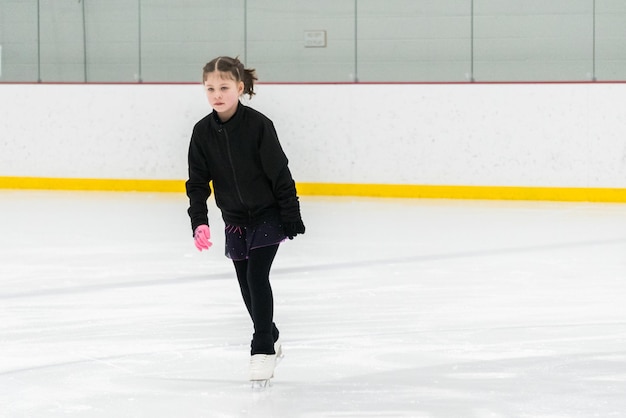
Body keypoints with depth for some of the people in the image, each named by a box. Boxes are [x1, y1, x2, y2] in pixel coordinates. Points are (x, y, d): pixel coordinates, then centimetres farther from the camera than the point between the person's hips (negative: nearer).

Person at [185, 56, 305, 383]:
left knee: (257, 275, -15)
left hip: (267, 215, -5)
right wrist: (199, 221, -12)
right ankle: (269, 338, 29)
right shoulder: (203, 132, -5)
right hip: (234, 220, 5)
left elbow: (280, 174, -14)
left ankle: (263, 350, -10)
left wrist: (292, 219, -13)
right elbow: (197, 181, -1)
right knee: (246, 283, 9)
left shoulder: (258, 125, -18)